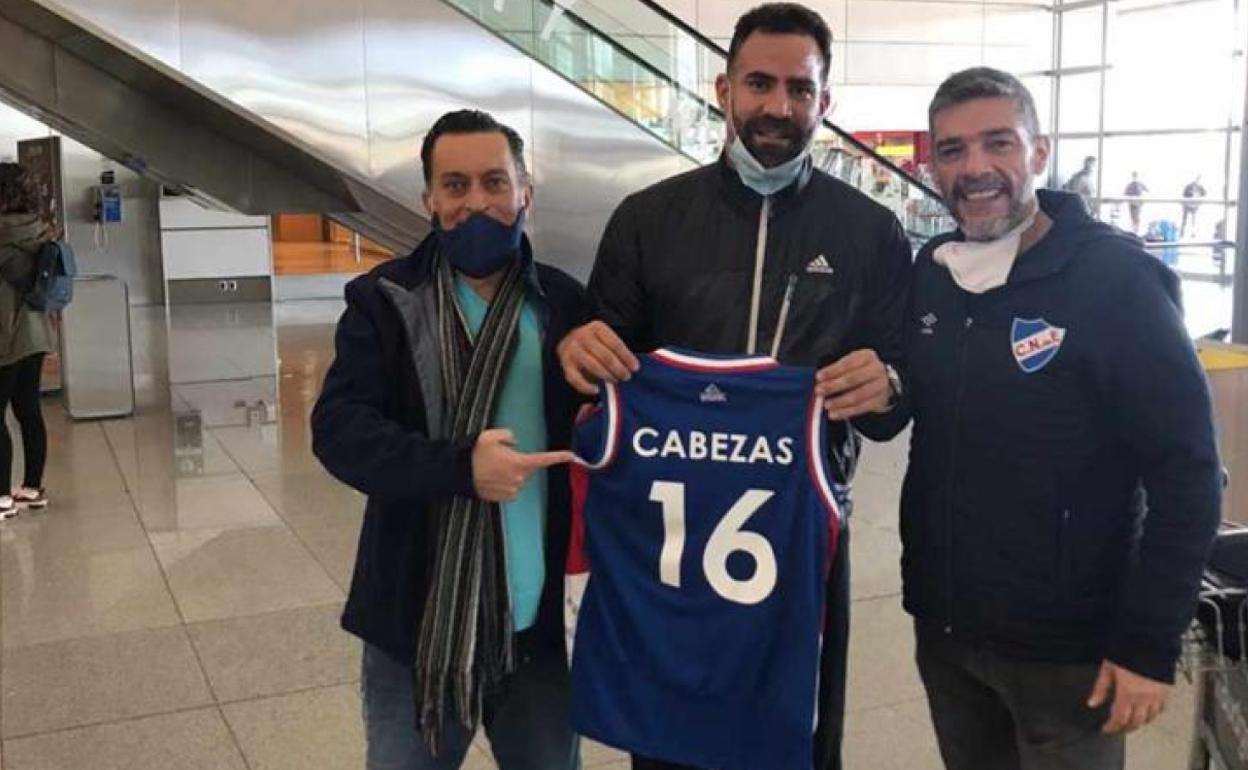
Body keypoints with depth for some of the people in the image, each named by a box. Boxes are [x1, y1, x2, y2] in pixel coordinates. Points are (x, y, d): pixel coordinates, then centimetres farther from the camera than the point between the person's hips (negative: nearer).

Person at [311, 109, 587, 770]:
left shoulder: (566, 304, 2)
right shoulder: (383, 300, -2)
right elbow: (338, 427, -14)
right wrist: (461, 467, -26)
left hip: (537, 618, 2)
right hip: (415, 619, -1)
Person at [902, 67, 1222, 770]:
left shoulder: (1117, 279, -15)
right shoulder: (929, 273, 2)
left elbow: (1187, 473, -15)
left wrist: (1149, 644, -15)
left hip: (1065, 646, -5)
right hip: (942, 627, 5)